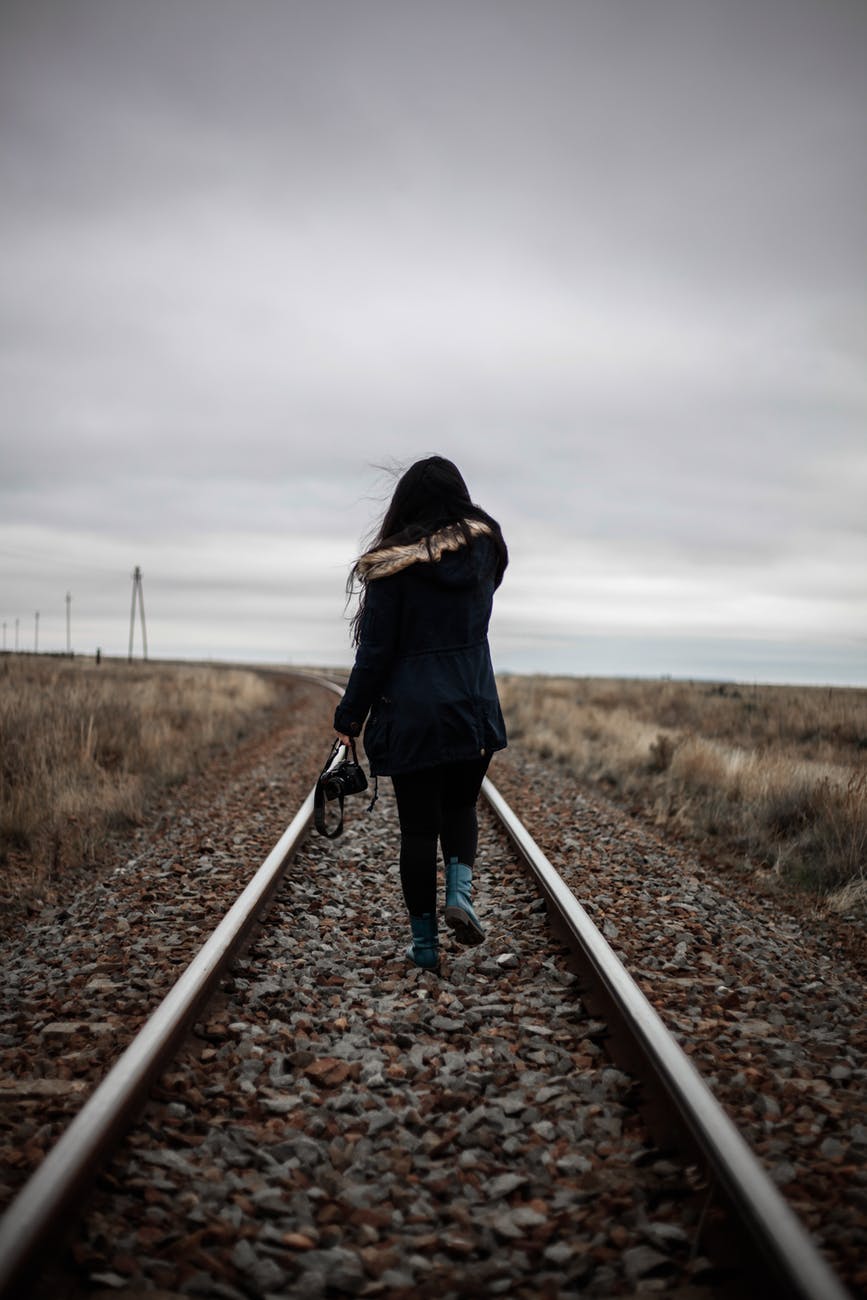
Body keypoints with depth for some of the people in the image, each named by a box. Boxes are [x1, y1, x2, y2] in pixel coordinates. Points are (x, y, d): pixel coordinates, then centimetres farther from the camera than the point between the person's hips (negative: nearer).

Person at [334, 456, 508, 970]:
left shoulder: (392, 567, -10)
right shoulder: (483, 548, 1)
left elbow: (375, 651, -9)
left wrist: (350, 717, 1)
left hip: (410, 715, -3)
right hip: (473, 710, 3)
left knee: (418, 826, 7)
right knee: (460, 807, 22)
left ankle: (425, 942, 12)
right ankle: (461, 891, -2)